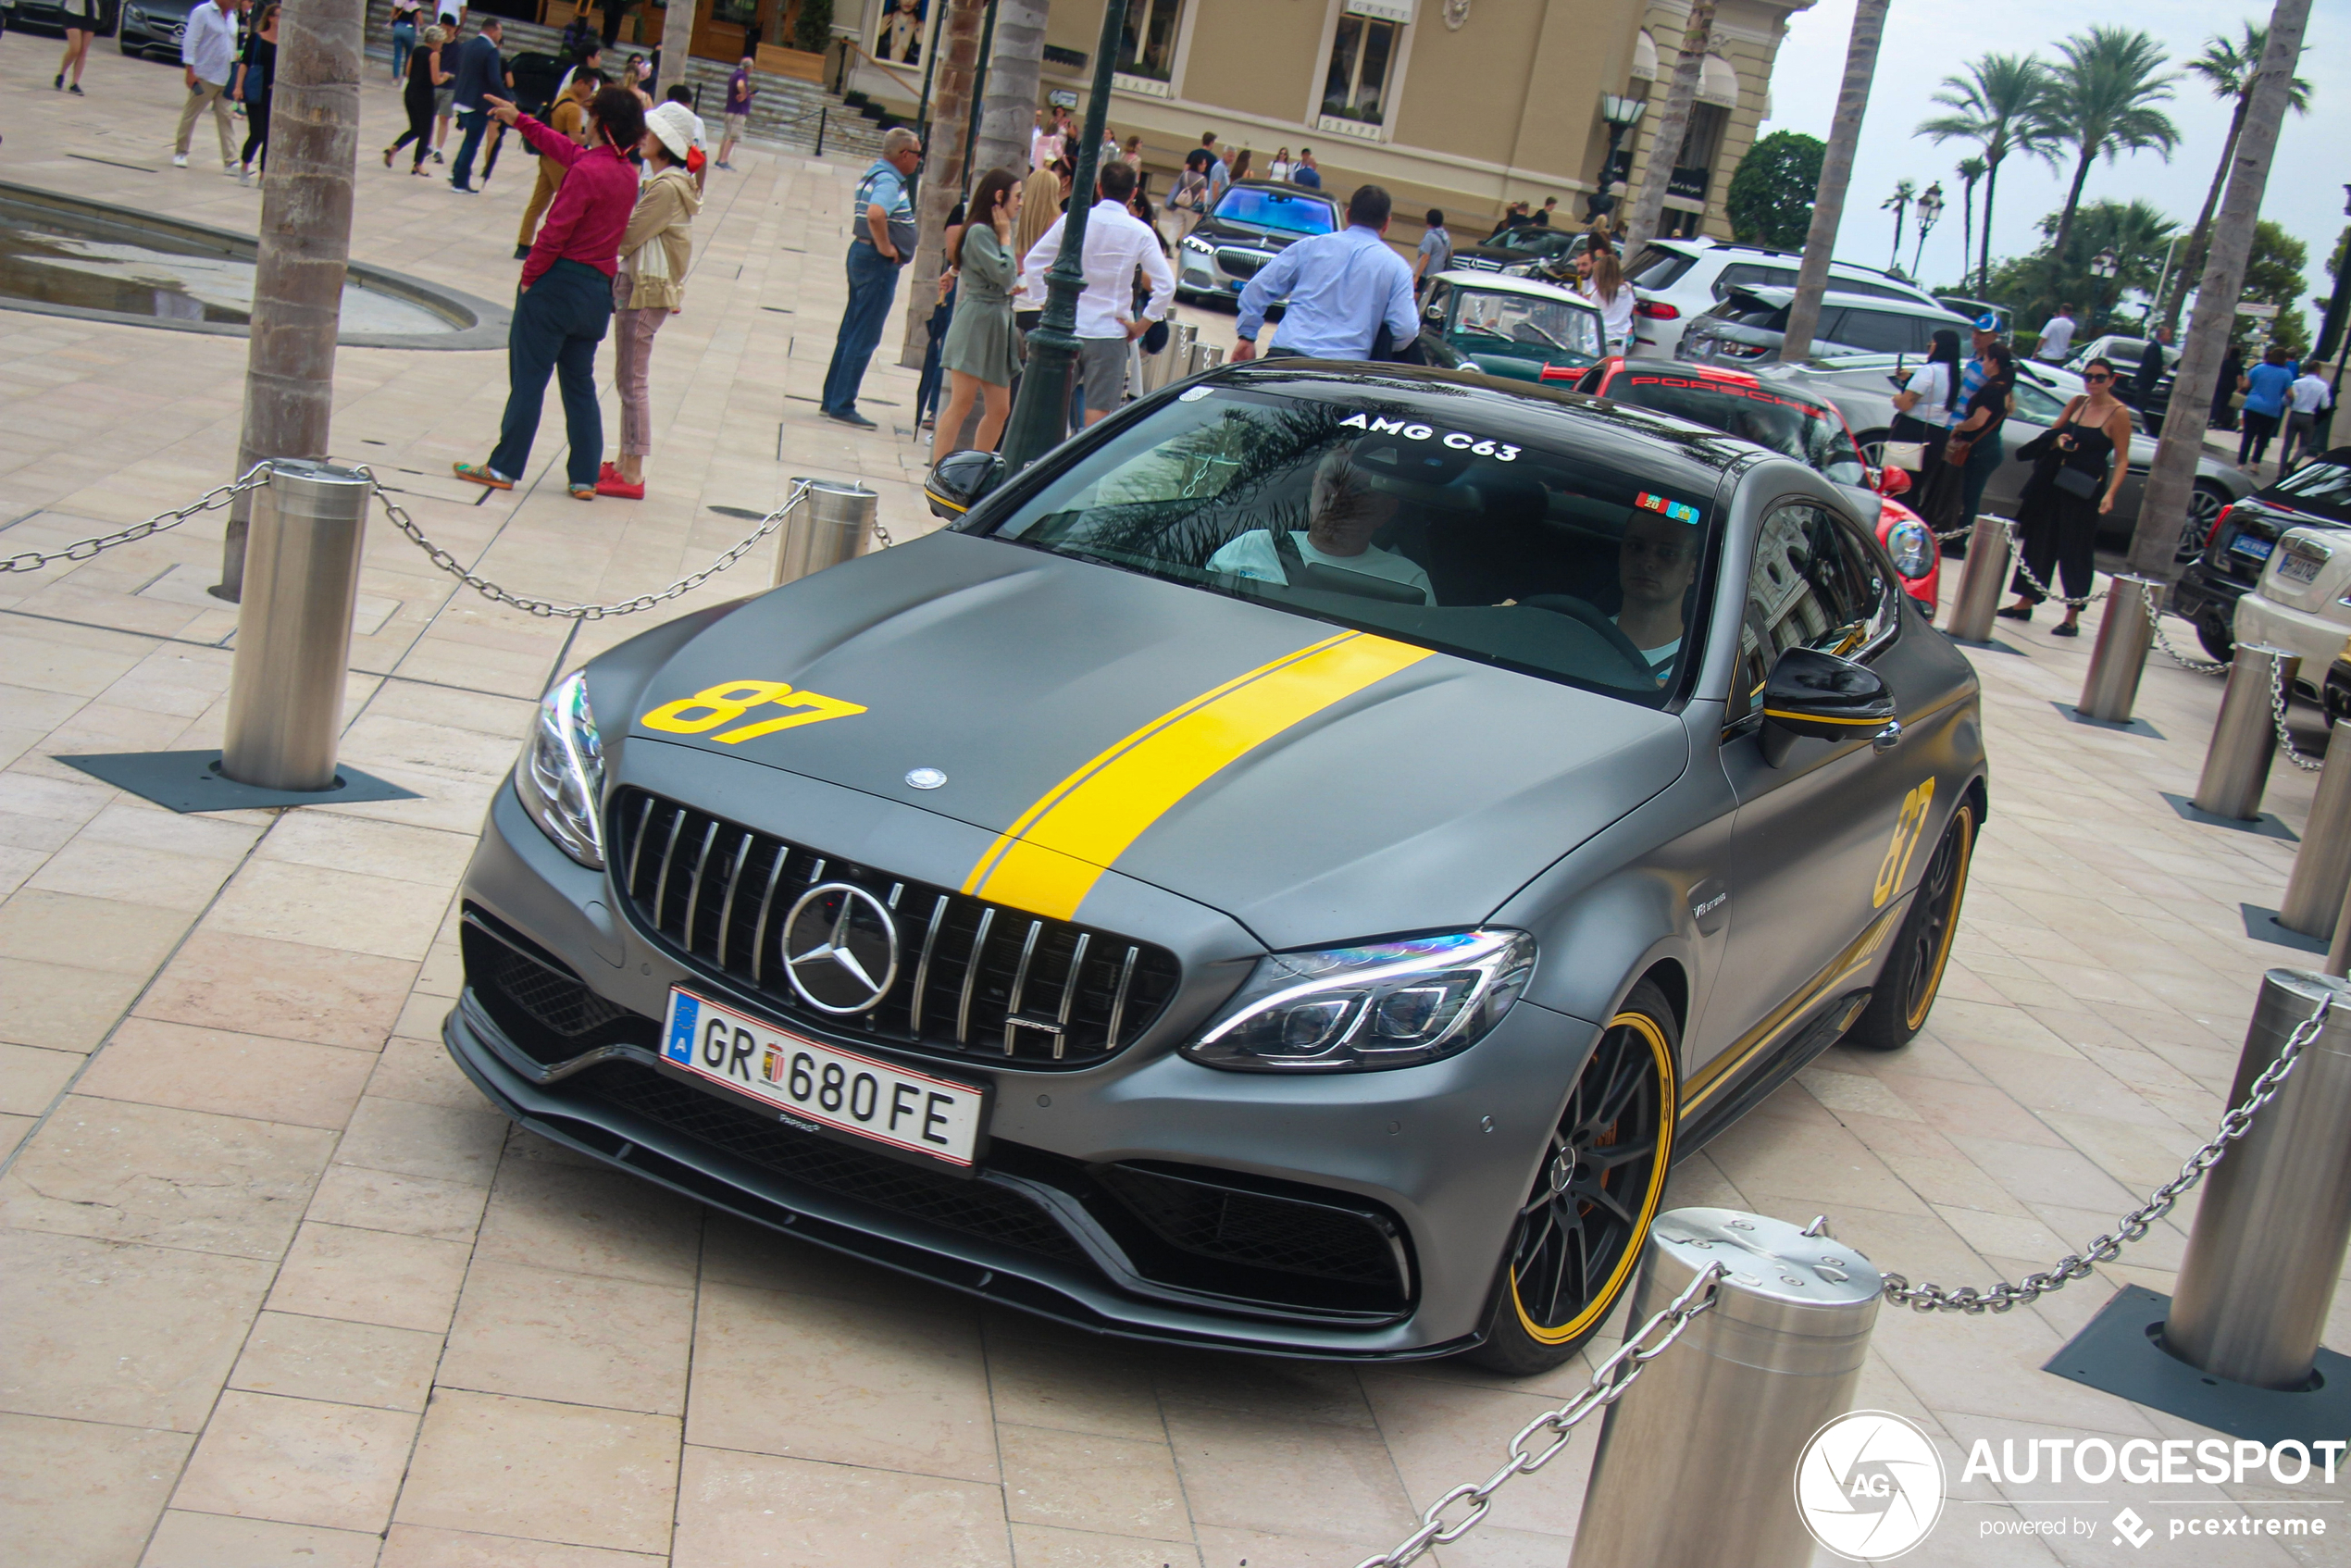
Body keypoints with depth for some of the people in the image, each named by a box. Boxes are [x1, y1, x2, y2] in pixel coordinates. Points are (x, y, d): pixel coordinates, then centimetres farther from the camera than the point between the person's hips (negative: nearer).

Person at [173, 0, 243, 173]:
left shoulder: (232, 16, 12)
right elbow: (190, 42, -13)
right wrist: (190, 70, -18)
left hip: (225, 78, 6)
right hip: (204, 76, -6)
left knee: (225, 119, 0)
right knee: (190, 114, 6)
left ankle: (230, 162, -4)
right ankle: (180, 152, 19)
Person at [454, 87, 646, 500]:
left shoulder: (586, 172, -17)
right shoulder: (627, 173, 8)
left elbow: (555, 231, -18)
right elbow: (565, 150, 23)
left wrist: (530, 277, -7)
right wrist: (520, 121, 30)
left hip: (559, 283, -7)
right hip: (598, 290, 7)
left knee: (528, 379, 0)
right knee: (580, 383, 13)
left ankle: (505, 469, 5)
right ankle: (585, 478, 12)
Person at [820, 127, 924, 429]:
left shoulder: (876, 173, 13)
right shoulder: (888, 181, -18)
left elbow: (859, 204, 29)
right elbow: (876, 214, -37)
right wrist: (885, 246, -22)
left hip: (862, 254, 10)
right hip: (879, 263, -10)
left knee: (851, 334, 14)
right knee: (864, 338, -5)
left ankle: (831, 400, 20)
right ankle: (842, 406, -3)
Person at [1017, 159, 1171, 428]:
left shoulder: (1073, 220, -2)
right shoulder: (1140, 233, -5)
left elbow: (1032, 262, 0)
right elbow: (1166, 285, -10)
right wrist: (1141, 325, -3)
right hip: (1109, 332, -2)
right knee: (1098, 409, 1)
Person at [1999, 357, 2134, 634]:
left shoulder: (2118, 413, -9)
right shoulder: (2078, 403, 7)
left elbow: (2122, 460, -9)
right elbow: (2052, 432, 17)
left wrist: (2110, 493, -20)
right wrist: (2057, 440, -7)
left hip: (2085, 489, -6)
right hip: (2055, 481, 6)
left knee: (2075, 549, -3)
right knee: (2040, 540, 11)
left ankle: (2072, 618, 2)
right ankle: (2025, 602, 22)